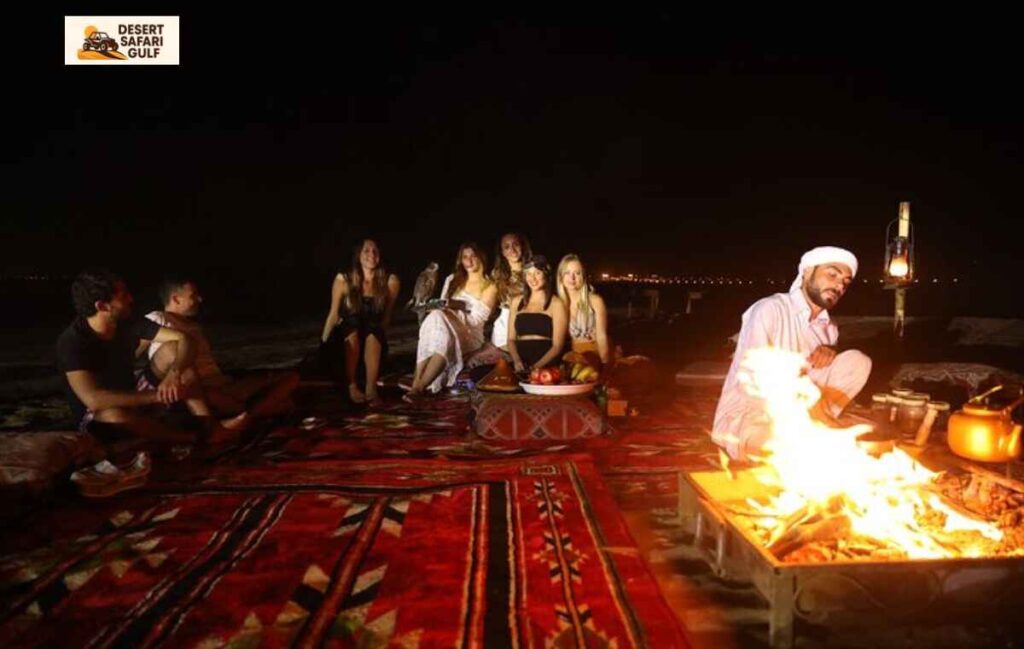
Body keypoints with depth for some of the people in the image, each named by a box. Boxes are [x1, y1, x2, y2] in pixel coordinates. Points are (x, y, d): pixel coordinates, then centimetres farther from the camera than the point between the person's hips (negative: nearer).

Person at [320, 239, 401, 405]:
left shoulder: (390, 282, -5)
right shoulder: (343, 280, -6)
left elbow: (386, 317, 5)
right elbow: (333, 314, -1)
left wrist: (381, 337, 3)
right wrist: (324, 344, 0)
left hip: (374, 341, 0)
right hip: (346, 337, 0)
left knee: (372, 333, -34)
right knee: (352, 328, -33)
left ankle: (371, 389, -32)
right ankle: (351, 386, -22)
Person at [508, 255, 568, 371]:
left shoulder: (556, 303, 3)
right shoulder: (517, 302, 16)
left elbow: (557, 345, -2)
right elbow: (511, 339, 14)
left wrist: (537, 366, -14)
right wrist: (517, 360, -4)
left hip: (546, 366, -3)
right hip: (520, 366, 3)